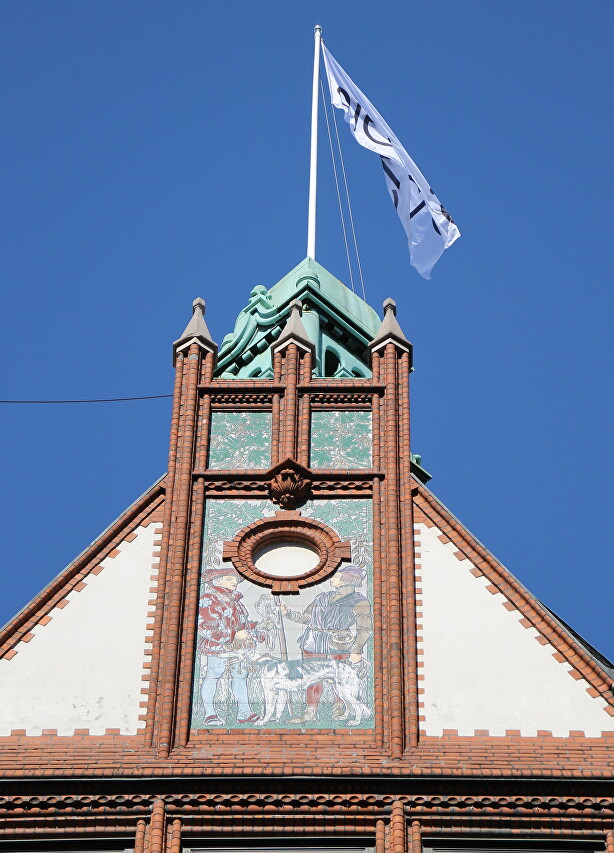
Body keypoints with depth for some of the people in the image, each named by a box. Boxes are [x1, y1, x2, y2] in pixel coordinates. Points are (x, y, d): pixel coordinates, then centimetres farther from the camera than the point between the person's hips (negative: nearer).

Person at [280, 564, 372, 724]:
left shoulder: (358, 602, 4)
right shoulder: (323, 597, 22)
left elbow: (365, 628, -3)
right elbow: (307, 617, 23)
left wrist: (356, 651, -12)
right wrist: (288, 613, 8)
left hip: (340, 643, -5)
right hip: (314, 642, 5)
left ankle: (339, 710, 6)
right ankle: (310, 713, 6)